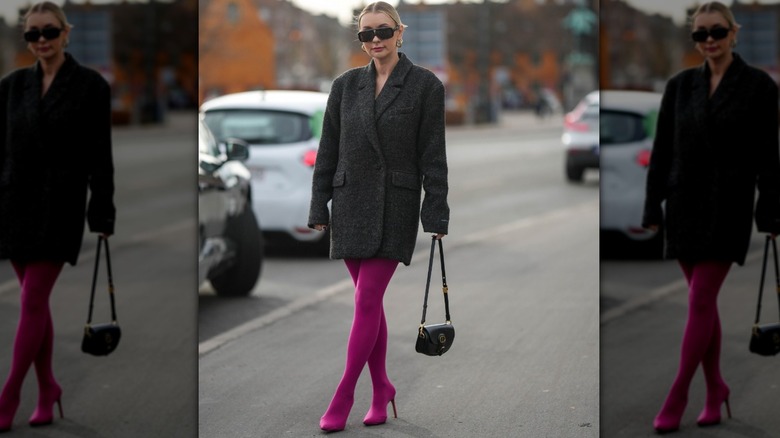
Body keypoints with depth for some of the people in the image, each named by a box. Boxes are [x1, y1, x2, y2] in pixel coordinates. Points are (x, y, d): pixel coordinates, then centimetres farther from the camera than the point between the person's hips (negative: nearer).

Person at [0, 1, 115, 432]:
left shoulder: (91, 85, -3)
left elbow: (99, 156, -4)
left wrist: (102, 216, -6)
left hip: (60, 206, -4)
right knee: (36, 301, 9)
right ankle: (47, 387, 21)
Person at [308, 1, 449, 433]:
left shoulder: (425, 85, -2)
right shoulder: (345, 86, 8)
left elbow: (434, 157, -3)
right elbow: (327, 152, 11)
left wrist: (436, 217, -7)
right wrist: (318, 209, 6)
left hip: (395, 207, -4)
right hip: (350, 203, 4)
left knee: (367, 301, -9)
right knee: (369, 301, 8)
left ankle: (342, 397, -6)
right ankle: (381, 389, 21)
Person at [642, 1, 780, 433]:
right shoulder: (680, 86, 7)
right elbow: (661, 151, 9)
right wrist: (652, 208, 6)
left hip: (728, 207, -4)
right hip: (685, 203, 4)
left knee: (701, 302, -8)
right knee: (703, 302, 10)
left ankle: (676, 399, -7)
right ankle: (715, 388, 23)